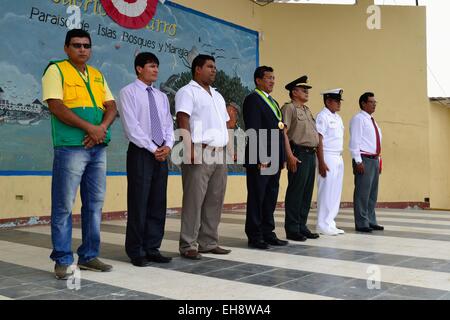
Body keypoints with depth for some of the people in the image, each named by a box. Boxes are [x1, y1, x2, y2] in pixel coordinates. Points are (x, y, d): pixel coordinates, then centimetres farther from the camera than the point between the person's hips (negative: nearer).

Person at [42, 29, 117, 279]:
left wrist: (102, 128, -9)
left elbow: (112, 107, 11)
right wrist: (89, 128, -17)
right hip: (71, 147, -6)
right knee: (64, 205, -3)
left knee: (95, 204, 9)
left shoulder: (98, 75, 19)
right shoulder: (56, 70, 1)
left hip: (99, 148, 6)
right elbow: (56, 107, -11)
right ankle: (63, 260, 6)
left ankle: (89, 256, 19)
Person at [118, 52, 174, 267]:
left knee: (158, 203, 6)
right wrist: (152, 148, -14)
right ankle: (136, 252, 7)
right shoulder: (129, 92, -1)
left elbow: (168, 125, 14)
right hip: (140, 153, -6)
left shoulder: (162, 96, 18)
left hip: (162, 154, 6)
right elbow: (131, 126, -10)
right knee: (139, 203, -3)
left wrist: (167, 145, -5)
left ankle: (152, 249, 14)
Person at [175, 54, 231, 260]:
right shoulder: (187, 92, 0)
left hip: (219, 153, 8)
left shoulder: (217, 95, 25)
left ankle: (209, 242, 16)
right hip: (199, 152, -8)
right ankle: (188, 245, 0)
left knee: (215, 200, 8)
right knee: (194, 200, -7)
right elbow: (182, 121, -11)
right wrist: (189, 148, -21)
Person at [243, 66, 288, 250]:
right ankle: (255, 237, 7)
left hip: (274, 160, 9)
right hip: (260, 160, -9)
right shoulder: (253, 99, -7)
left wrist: (281, 158, 15)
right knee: (256, 198, -1)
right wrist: (261, 158, -21)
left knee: (270, 199, 12)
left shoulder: (273, 103, 21)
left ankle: (268, 233, 21)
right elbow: (253, 130, -16)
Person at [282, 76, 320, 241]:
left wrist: (316, 154, 15)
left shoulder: (307, 110, 22)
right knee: (295, 192, -5)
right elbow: (283, 133, -14)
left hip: (311, 154, 9)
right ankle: (292, 230, 1)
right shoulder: (289, 108, -4)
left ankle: (302, 227, 18)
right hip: (299, 154, -9)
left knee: (307, 193, 10)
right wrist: (290, 155, -21)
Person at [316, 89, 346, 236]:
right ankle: (323, 225, 2)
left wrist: (340, 156, 12)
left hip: (338, 158, 9)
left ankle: (330, 223, 17)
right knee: (326, 191, -6)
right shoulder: (322, 117, -9)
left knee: (336, 192, 10)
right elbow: (319, 140, -14)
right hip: (328, 157, -9)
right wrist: (321, 163, -19)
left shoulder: (337, 118, 17)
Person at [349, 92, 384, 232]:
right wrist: (358, 161, -20)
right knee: (362, 193, -8)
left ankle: (371, 221, 18)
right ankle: (361, 224, -4)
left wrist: (378, 160, 17)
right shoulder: (358, 118, -7)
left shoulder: (372, 121, 20)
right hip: (364, 159, -9)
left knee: (373, 193, 11)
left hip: (374, 159, 9)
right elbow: (354, 141, -15)